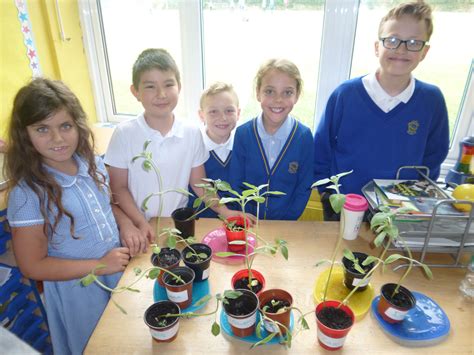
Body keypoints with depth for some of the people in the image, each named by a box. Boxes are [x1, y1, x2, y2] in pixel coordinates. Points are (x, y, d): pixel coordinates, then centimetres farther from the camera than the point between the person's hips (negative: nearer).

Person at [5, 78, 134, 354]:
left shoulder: (93, 163, -8)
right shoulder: (27, 194, -23)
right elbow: (33, 266, -19)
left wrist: (126, 223, -9)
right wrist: (100, 265, -22)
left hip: (120, 271, 5)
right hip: (78, 291, -5)